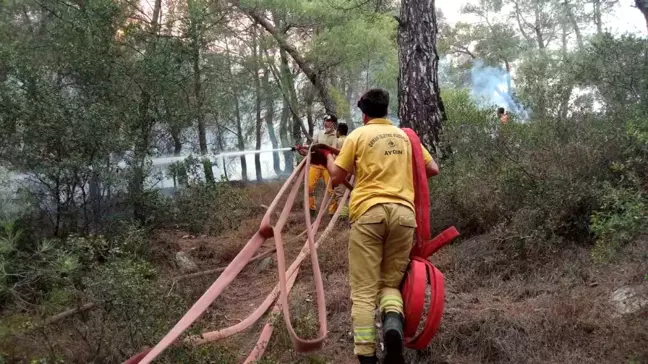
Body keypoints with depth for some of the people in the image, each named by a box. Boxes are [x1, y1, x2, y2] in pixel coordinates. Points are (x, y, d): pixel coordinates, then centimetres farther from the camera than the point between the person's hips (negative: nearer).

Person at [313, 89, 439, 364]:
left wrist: (328, 157, 30)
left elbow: (337, 178, 10)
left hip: (368, 212, -2)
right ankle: (393, 325, -20)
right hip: (403, 213, 3)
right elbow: (433, 169, 20)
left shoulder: (357, 135, 8)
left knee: (364, 291, 1)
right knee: (391, 283, 12)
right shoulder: (406, 136, 18)